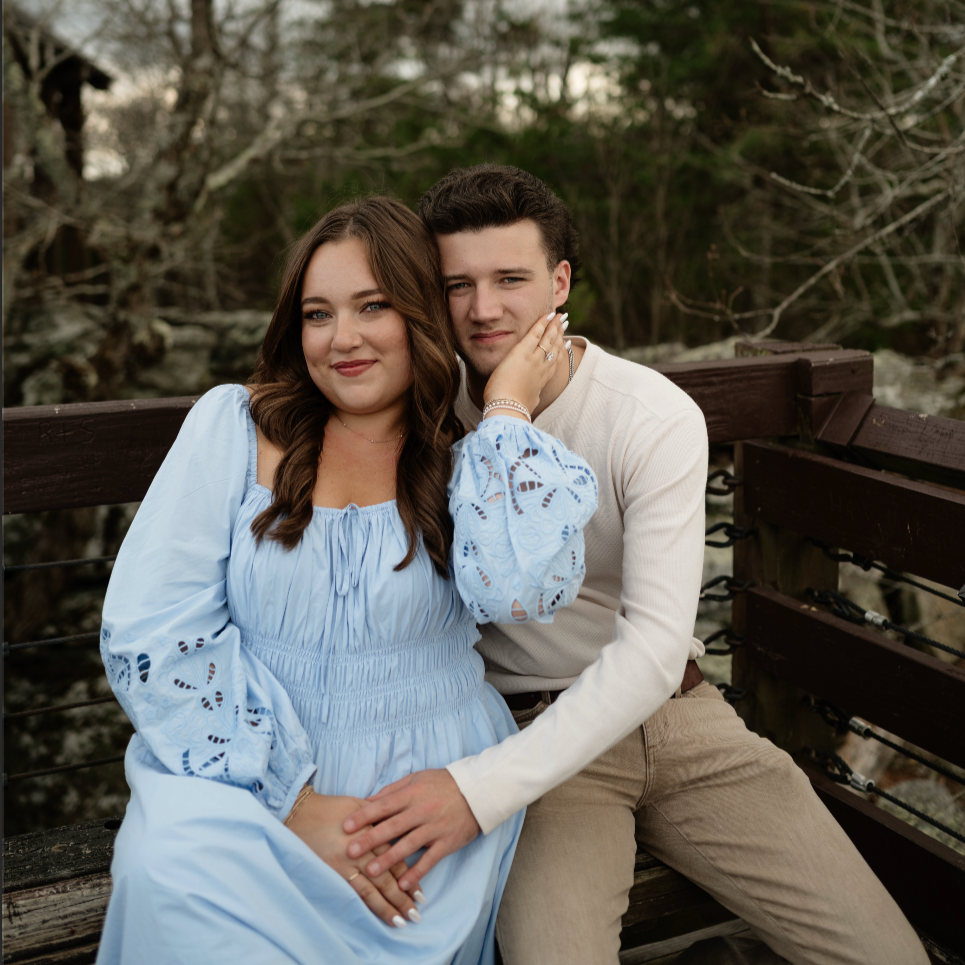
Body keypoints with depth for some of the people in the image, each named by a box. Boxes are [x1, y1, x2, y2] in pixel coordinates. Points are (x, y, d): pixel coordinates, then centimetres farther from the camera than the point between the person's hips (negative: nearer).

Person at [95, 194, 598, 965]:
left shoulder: (469, 464, 3)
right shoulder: (233, 425, 1)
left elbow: (522, 590, -19)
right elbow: (149, 628, -7)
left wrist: (508, 411, -9)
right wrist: (295, 800, -13)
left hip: (432, 797, 1)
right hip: (242, 782, 0)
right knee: (176, 869, -30)